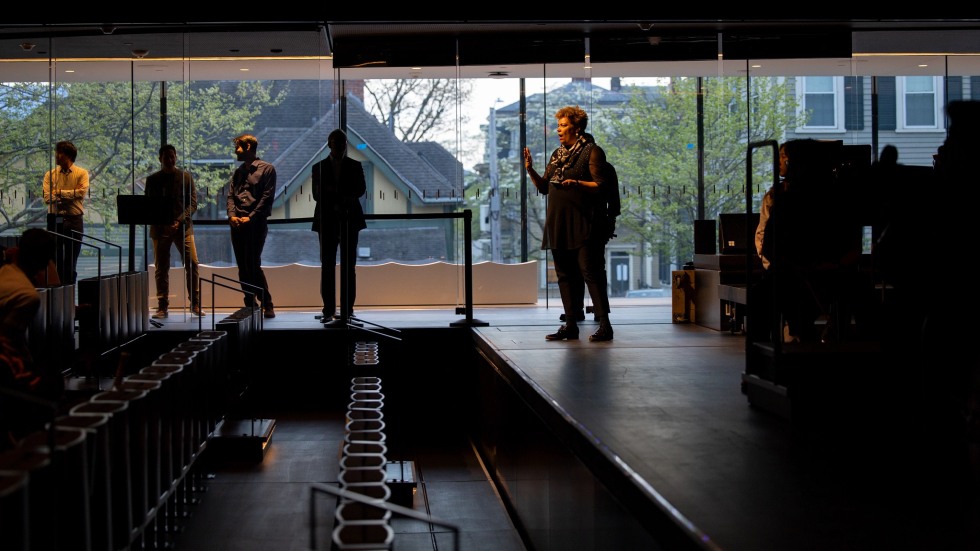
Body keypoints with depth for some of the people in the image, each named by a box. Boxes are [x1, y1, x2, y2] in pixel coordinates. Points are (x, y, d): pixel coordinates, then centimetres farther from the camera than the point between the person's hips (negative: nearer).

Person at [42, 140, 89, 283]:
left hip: (74, 221, -2)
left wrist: (59, 192, -8)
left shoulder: (81, 173, 3)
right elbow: (48, 198, -4)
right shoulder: (50, 174, 8)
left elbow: (82, 192, -13)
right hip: (55, 219, 2)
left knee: (71, 260, 3)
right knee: (55, 259, 3)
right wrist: (71, 194, -12)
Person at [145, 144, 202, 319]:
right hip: (160, 228, 1)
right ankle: (162, 307, 6)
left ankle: (195, 304, -3)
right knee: (161, 268, 1)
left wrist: (179, 221, -11)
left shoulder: (186, 177, 8)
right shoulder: (152, 179, 10)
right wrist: (159, 224, -7)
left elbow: (193, 203, 3)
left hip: (183, 227, -1)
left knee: (192, 264, -9)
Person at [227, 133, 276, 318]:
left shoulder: (266, 169, 0)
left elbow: (267, 197, -8)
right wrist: (232, 215, -5)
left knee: (253, 265, -13)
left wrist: (250, 218, -15)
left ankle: (267, 306, -5)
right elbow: (231, 195, 14)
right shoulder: (238, 172, 20)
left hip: (256, 223, -6)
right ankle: (249, 305, 9)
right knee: (243, 267, 5)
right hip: (237, 225, 7)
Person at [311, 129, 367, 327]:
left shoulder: (355, 166, 8)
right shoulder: (319, 167, 9)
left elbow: (361, 188, -4)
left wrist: (338, 194, -21)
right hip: (327, 221, 0)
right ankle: (328, 310, 2)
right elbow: (316, 194, 2)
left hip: (349, 220, 0)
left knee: (348, 266, -3)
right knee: (327, 266, -1)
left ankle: (347, 309, -3)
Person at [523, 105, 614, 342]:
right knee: (564, 275, 8)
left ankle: (604, 325, -8)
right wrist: (531, 170, 1)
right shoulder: (558, 155, 17)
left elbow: (600, 186, -11)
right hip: (558, 225, 7)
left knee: (590, 272, -10)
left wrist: (577, 183, -26)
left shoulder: (592, 151, -3)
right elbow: (544, 187, 17)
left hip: (583, 225, -7)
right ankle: (570, 325, 13)